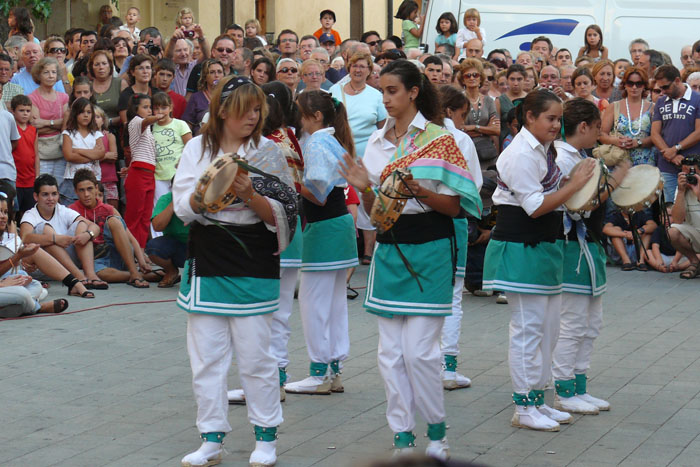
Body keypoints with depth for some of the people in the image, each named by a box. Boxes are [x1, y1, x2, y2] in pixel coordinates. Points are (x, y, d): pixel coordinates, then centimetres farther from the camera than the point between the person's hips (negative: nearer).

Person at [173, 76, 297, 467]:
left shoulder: (267, 152, 2)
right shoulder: (198, 148, 7)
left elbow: (278, 215, -2)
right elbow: (184, 207, 0)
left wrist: (249, 194, -19)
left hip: (252, 262, -2)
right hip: (207, 261, 2)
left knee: (256, 354, 1)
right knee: (207, 355, 5)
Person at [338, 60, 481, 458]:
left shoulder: (439, 138, -4)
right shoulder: (377, 142, 11)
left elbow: (454, 205, -6)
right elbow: (374, 210, 13)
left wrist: (420, 192, -22)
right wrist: (364, 188, -7)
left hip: (429, 248, -5)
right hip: (389, 249, 5)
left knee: (419, 349, -8)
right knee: (391, 351, 4)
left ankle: (437, 429, 11)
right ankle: (403, 436, 12)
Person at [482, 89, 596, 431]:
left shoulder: (543, 150, 15)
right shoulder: (521, 155, -15)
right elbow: (535, 207, -19)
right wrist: (574, 185, -16)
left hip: (544, 246, 10)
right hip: (520, 248, -10)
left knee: (548, 329, 13)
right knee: (528, 328, -5)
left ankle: (538, 399, 22)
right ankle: (524, 408, 2)